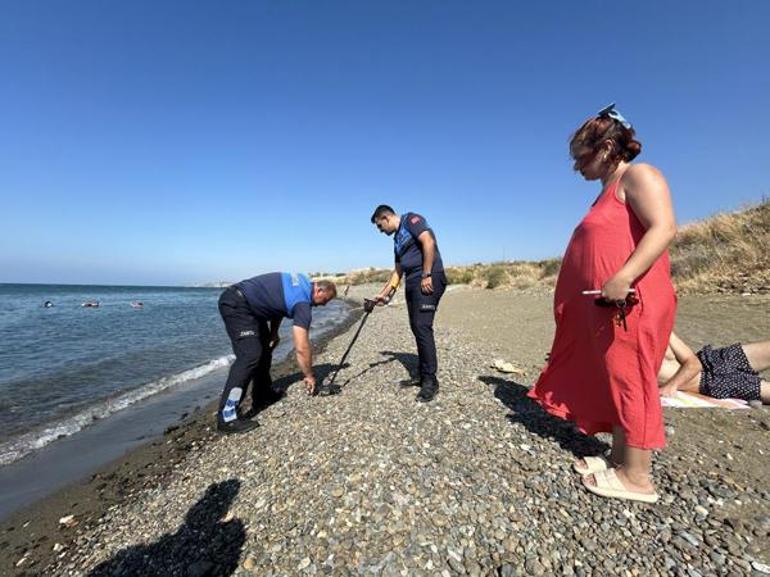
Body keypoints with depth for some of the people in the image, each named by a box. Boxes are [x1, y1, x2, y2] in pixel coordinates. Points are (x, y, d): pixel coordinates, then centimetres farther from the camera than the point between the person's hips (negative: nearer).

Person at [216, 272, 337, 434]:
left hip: (246, 304, 11)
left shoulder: (302, 283, 7)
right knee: (250, 355, -19)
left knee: (265, 346, 16)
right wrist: (309, 376, -7)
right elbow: (301, 348, -20)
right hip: (236, 304, -11)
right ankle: (227, 417, -16)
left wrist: (274, 332, 9)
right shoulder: (303, 303, -19)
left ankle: (262, 393, 27)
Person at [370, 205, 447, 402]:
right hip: (412, 283, 9)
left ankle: (430, 380, -5)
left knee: (423, 327, -14)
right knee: (417, 328, 7)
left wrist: (426, 275, -19)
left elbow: (429, 242, -15)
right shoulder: (397, 240, 25)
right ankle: (424, 376, 17)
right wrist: (384, 294, 22)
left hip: (428, 280, -9)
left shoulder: (411, 219, 0)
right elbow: (398, 271, 26)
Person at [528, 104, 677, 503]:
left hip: (631, 302, -10)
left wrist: (622, 279, -29)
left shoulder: (638, 176, -5)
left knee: (630, 380, -3)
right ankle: (620, 459, 24)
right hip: (608, 305, 10)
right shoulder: (611, 190, 23)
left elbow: (664, 227, -19)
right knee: (613, 380, 12)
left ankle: (637, 477, 10)